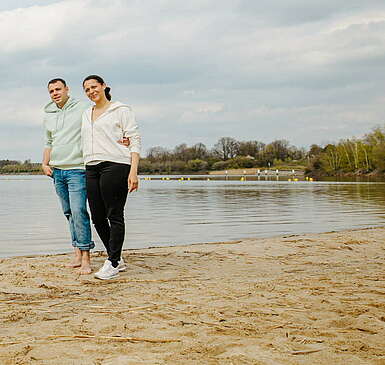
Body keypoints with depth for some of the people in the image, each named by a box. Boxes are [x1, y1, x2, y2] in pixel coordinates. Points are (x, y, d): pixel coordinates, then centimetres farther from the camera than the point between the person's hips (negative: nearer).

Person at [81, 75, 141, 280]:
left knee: (114, 216, -4)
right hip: (91, 169, 7)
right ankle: (117, 259, 19)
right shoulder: (86, 114, 22)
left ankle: (113, 263, 3)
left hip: (115, 165, -7)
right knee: (97, 218, 5)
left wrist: (133, 170, -14)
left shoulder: (121, 110, 3)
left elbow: (135, 140, -2)